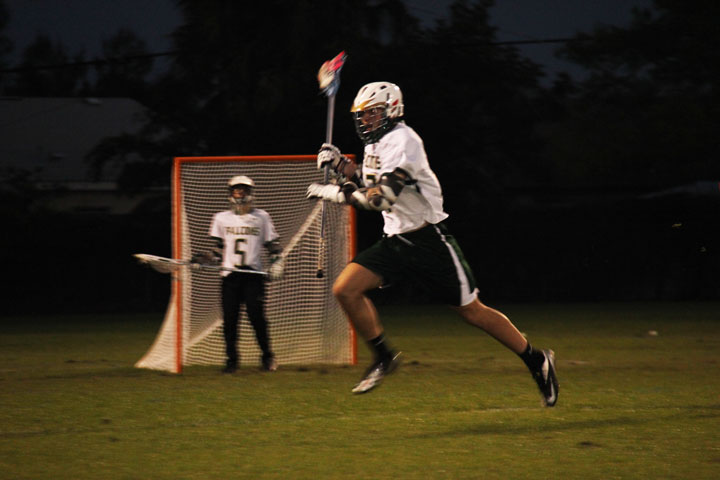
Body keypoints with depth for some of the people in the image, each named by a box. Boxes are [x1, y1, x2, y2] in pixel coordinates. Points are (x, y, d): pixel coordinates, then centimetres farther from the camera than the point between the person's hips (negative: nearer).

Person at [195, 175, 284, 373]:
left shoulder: (261, 217, 10)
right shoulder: (221, 218, 13)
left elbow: (273, 245, 12)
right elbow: (218, 251, 16)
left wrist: (276, 262, -3)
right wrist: (201, 259, 1)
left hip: (254, 274, -2)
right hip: (229, 275, 2)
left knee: (257, 316, -11)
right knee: (229, 318, -4)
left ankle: (267, 357, 3)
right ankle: (231, 359, 7)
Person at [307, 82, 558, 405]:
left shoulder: (403, 141, -18)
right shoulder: (376, 145, 11)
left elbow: (382, 197, -28)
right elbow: (366, 185, 26)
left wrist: (336, 193, -22)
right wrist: (338, 164, 11)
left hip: (428, 242, -8)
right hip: (394, 242, 8)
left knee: (472, 311, -1)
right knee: (345, 290, -9)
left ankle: (537, 362, 14)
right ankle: (383, 357, 8)